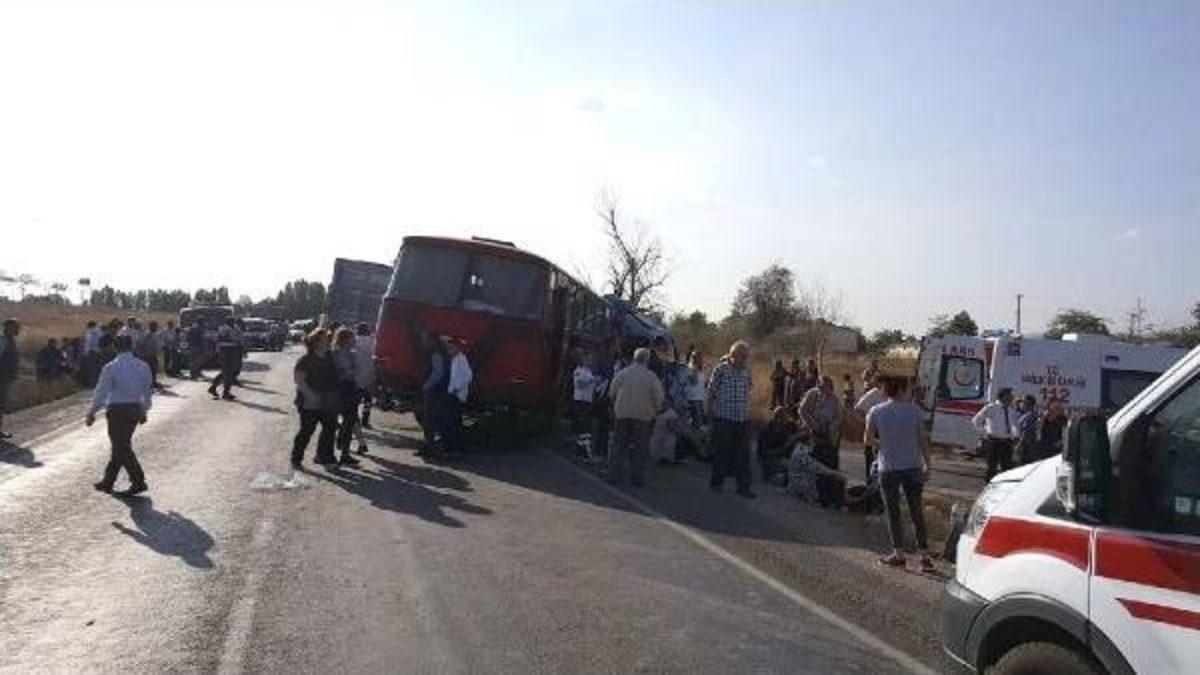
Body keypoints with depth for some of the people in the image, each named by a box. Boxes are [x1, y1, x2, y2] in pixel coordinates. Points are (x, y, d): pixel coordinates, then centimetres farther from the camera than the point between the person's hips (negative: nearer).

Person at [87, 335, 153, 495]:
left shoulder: (111, 368, -12)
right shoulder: (143, 366, 2)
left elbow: (101, 392, -9)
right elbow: (148, 391, 8)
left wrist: (91, 413, 2)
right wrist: (144, 411, 20)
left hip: (117, 410, -5)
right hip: (135, 409, 6)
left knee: (122, 448, 1)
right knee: (120, 446, 16)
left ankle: (138, 482, -3)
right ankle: (107, 481, 26)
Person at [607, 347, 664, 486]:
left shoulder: (621, 373, -4)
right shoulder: (651, 376, -8)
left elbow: (612, 393, 3)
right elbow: (659, 398, -4)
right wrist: (655, 411, 14)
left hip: (622, 414, 1)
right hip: (643, 416, -1)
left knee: (619, 445, 10)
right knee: (639, 448, 9)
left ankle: (615, 476, 11)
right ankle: (637, 477, 12)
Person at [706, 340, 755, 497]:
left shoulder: (747, 371, 6)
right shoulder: (720, 370, -9)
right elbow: (711, 393, -4)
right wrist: (710, 412, -3)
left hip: (743, 419, 4)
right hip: (724, 418, -4)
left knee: (743, 454, 6)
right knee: (721, 452, 7)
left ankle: (743, 486, 14)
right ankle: (717, 482, 23)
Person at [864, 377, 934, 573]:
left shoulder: (876, 412, -7)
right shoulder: (914, 409, -5)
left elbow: (867, 439, 0)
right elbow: (923, 439, -3)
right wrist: (927, 464, 4)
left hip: (888, 469, -1)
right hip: (912, 468, 1)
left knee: (893, 512, 10)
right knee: (917, 513, 9)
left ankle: (898, 553, 12)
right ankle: (924, 556, 11)